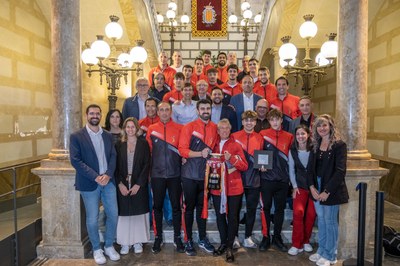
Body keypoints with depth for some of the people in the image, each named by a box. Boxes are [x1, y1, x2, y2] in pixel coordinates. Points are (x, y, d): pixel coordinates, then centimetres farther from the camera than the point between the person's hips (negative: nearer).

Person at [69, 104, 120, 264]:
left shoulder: (108, 136, 10)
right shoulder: (76, 136, -3)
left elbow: (113, 157, 5)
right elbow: (75, 160, -11)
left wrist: (108, 174, -12)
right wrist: (95, 177, -17)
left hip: (108, 181, 4)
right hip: (89, 183, -3)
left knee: (113, 214, 7)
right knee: (92, 219, 6)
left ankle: (109, 246, 27)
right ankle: (97, 250, 26)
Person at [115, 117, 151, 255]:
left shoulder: (143, 143, 0)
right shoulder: (119, 145, 4)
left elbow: (146, 165, -4)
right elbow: (116, 166, 2)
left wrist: (138, 184, -10)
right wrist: (120, 184, -9)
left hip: (139, 185, -1)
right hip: (123, 185, 1)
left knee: (138, 212, 6)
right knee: (124, 213, 4)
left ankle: (138, 242, 19)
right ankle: (125, 243, 17)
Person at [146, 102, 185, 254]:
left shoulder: (179, 128, 0)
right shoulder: (151, 129, 4)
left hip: (175, 174, -1)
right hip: (157, 174, 1)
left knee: (176, 206, 8)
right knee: (157, 206, 10)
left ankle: (177, 238, 22)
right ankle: (158, 238, 25)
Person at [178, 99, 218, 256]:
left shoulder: (214, 128, 5)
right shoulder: (189, 127, -6)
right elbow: (182, 150, -13)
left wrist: (211, 153, -5)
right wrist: (200, 153, -20)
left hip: (206, 174, 3)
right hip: (190, 174, -3)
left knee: (202, 206, 15)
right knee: (189, 207, 8)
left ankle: (203, 239, 29)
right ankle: (188, 241, 21)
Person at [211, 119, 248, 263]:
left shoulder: (236, 145, -1)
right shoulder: (214, 145, 9)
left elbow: (244, 166, -6)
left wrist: (231, 159, -20)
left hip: (234, 187, -3)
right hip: (217, 187, 3)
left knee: (232, 217, 1)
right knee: (220, 216, 11)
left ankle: (230, 247, 13)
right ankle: (223, 243, 27)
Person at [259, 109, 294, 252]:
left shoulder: (289, 137, 6)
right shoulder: (263, 134, -1)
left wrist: (290, 175, 3)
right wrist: (261, 165, -13)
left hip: (283, 179, 2)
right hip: (267, 178, -2)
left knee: (280, 208, 11)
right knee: (266, 207, 6)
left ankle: (277, 237, 25)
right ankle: (266, 237, 21)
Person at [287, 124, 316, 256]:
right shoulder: (292, 151, 0)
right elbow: (291, 170, 5)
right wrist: (294, 186, 0)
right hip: (300, 186, 1)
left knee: (311, 214, 3)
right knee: (298, 212, -14)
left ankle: (306, 241, 25)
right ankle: (296, 244, -1)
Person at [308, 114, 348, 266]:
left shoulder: (339, 145, -11)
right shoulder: (315, 145, 7)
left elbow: (340, 171, -16)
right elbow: (312, 168, 8)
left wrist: (327, 191, -18)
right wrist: (312, 186, -4)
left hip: (331, 189, -5)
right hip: (317, 188, 6)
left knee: (330, 221, 6)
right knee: (321, 220, 15)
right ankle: (321, 251, 29)